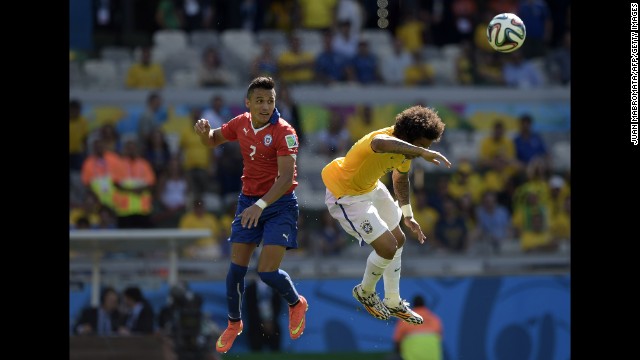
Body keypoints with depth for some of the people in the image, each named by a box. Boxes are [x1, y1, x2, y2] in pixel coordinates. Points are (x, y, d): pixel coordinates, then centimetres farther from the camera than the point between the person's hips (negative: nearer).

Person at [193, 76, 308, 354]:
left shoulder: (284, 132, -20)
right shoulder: (241, 123, -2)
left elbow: (286, 177, -27)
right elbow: (213, 140, 17)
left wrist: (261, 205, -38)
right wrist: (204, 131, -8)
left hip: (279, 204, -5)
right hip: (249, 202, 5)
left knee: (267, 272, -12)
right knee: (237, 268, 1)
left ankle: (296, 303, 20)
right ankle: (234, 323, 22)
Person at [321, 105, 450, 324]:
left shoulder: (405, 149, -7)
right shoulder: (387, 139, -37)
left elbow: (401, 178, 15)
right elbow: (380, 143, -67)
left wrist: (408, 215, 15)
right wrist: (422, 152, -74)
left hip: (370, 188, 10)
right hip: (346, 197, -10)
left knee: (398, 239, 19)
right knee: (387, 248, -12)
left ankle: (393, 303, 38)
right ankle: (365, 292, 19)